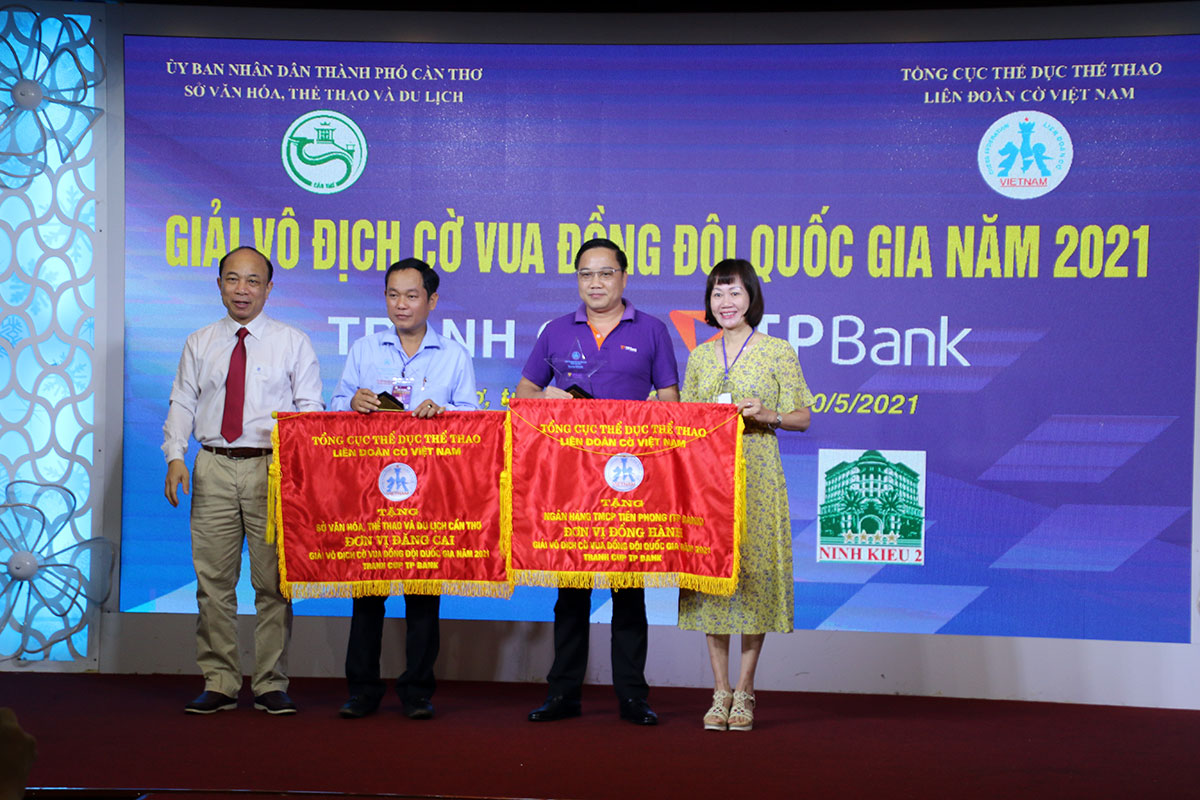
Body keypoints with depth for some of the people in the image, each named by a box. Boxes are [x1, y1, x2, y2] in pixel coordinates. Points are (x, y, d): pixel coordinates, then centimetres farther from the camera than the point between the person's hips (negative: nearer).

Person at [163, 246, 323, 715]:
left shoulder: (293, 343, 8)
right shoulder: (199, 345, 14)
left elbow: (309, 407, 4)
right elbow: (182, 405, 12)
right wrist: (175, 456, -4)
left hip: (272, 469, -2)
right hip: (213, 469, 2)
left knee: (272, 581, -2)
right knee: (213, 580, 3)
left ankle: (270, 685, 6)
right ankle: (219, 684, 11)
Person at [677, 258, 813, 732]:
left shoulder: (778, 352, 1)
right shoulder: (699, 357, 12)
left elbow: (802, 418, 2)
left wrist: (765, 414, -15)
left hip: (757, 475, -3)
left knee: (754, 571, -3)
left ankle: (744, 692, 6)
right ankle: (720, 691, 9)